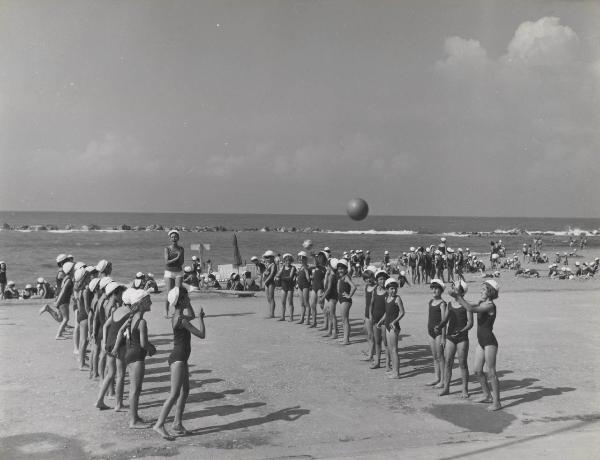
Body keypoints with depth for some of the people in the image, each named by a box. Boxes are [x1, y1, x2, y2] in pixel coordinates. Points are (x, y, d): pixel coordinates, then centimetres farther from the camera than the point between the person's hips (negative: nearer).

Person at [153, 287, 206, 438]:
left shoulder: (177, 317, 9)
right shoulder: (181, 320, -20)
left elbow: (191, 316, 30)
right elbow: (201, 334, -20)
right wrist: (200, 318, -8)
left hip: (180, 359, 10)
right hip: (178, 359, -10)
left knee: (185, 391, 16)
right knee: (175, 394, -8)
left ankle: (177, 423, 22)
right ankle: (159, 424, -5)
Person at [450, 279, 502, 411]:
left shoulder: (490, 306, -19)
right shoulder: (481, 303, 9)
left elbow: (471, 309, -29)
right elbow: (469, 306, 10)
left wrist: (458, 297, -23)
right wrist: (457, 296, -5)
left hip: (490, 342, -9)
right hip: (481, 342, 9)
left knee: (491, 373, -4)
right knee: (478, 371, 15)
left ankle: (497, 402, 4)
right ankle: (487, 395, 29)